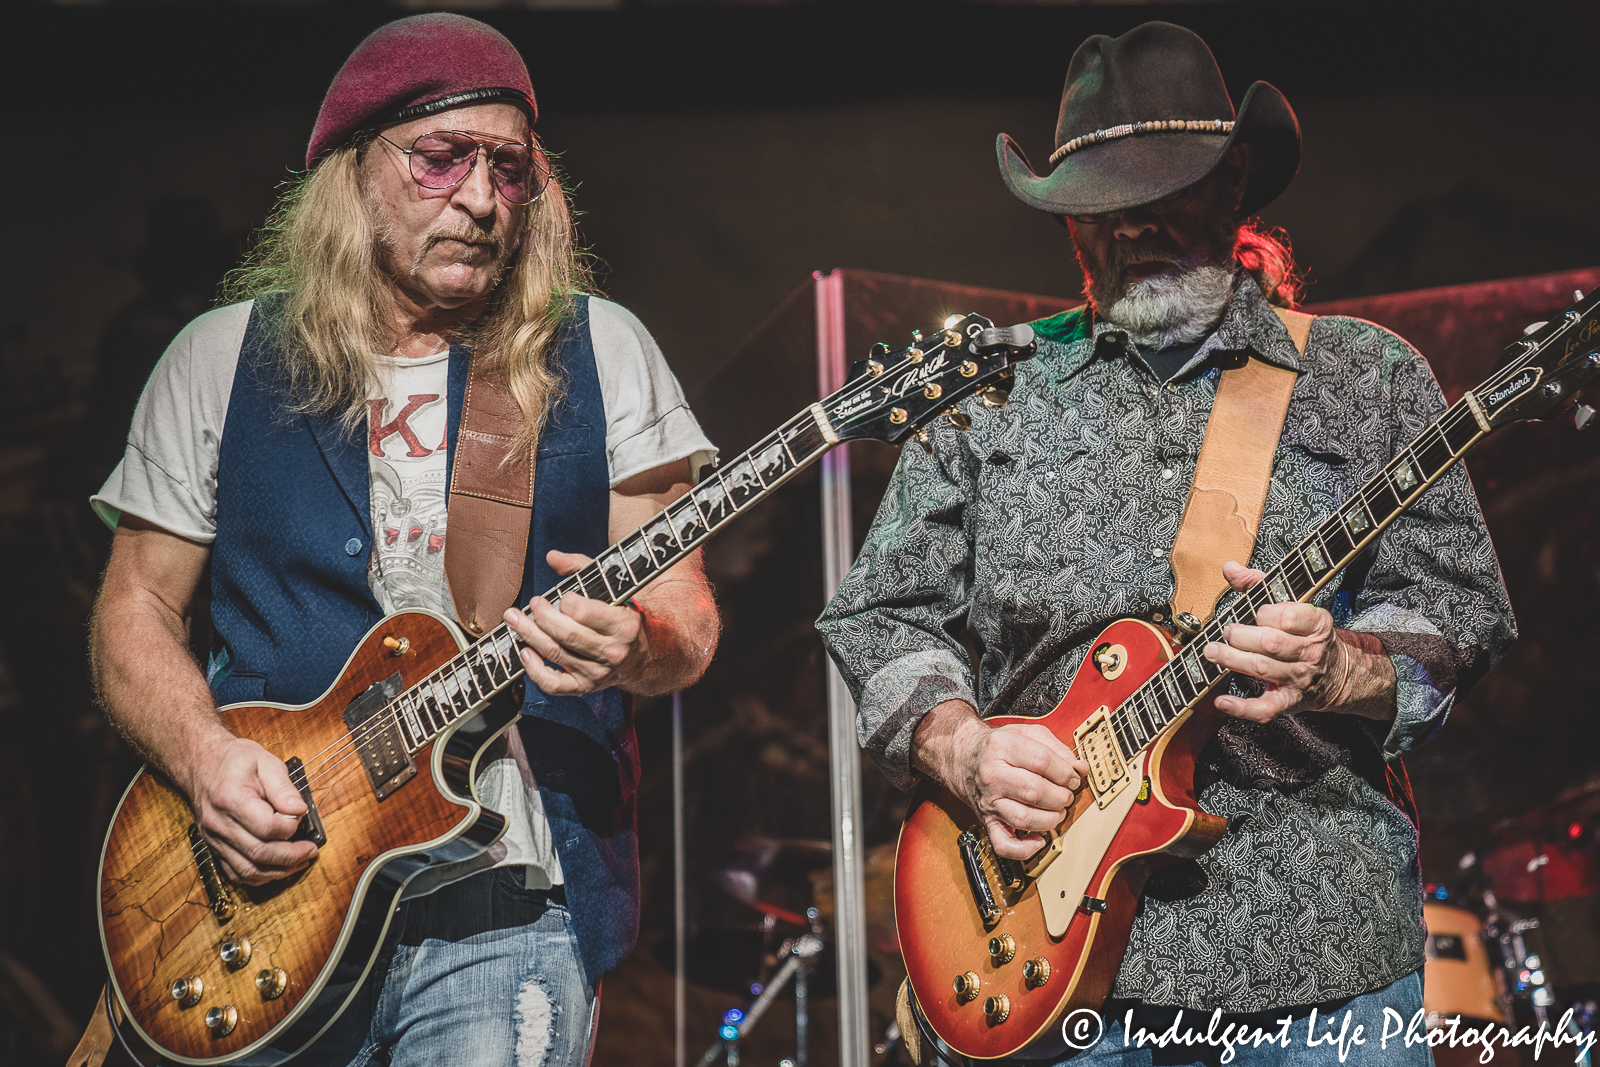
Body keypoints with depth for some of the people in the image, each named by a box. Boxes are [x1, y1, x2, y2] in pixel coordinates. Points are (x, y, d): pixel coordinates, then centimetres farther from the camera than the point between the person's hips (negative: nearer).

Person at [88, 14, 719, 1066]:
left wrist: (636, 649, -20)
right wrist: (205, 755, -10)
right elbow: (137, 609, 9)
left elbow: (686, 615, 3)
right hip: (266, 902, 1)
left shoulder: (600, 354, 4)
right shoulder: (221, 361, 6)